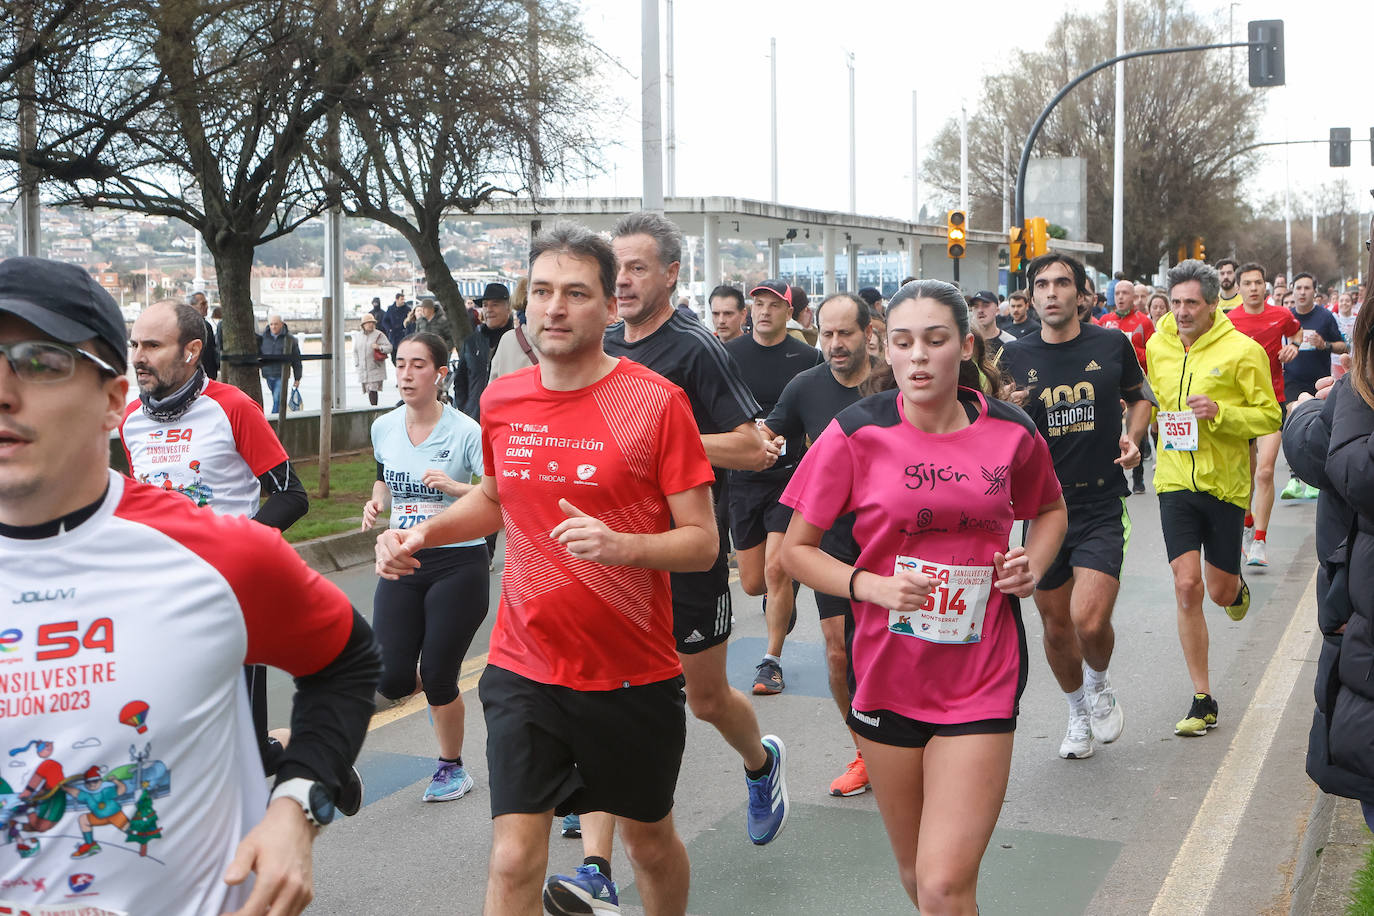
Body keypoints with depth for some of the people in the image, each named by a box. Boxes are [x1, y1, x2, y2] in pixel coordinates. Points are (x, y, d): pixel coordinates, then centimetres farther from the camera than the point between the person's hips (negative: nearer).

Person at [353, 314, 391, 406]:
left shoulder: (379, 335, -2)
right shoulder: (357, 336, 12)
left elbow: (389, 347, -4)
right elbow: (355, 351, 19)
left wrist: (379, 347, -20)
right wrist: (357, 363, 9)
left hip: (375, 368, -4)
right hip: (363, 369, 4)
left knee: (373, 389, -13)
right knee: (368, 390, 6)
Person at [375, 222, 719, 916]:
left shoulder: (655, 401, -12)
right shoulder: (501, 401, 1)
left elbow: (702, 541, -11)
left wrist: (622, 545, -30)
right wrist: (423, 533, 2)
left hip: (634, 675, -2)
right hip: (524, 671, 2)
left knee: (649, 839, 18)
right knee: (513, 859, -4)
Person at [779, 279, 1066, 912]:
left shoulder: (1011, 433, -1)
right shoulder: (856, 433, -7)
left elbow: (1050, 508, 20)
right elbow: (795, 549, -3)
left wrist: (1034, 562, -1)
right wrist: (872, 586, -19)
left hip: (981, 680, 0)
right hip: (887, 675, 1)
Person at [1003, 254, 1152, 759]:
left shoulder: (1112, 345, -1)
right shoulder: (1016, 357, 0)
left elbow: (1139, 397, 17)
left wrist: (1132, 437, -3)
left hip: (1101, 507, -2)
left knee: (1089, 622, -16)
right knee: (1056, 626, 12)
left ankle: (1099, 684, 19)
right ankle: (1078, 711, 39)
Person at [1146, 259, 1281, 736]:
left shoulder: (1242, 350, -9)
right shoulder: (1157, 346, 5)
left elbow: (1270, 417, -8)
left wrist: (1220, 412, -22)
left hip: (1225, 483, -2)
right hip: (1176, 482, 2)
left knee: (1220, 590, 7)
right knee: (1187, 587, -7)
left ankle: (1237, 585, 49)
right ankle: (1203, 700, 3)